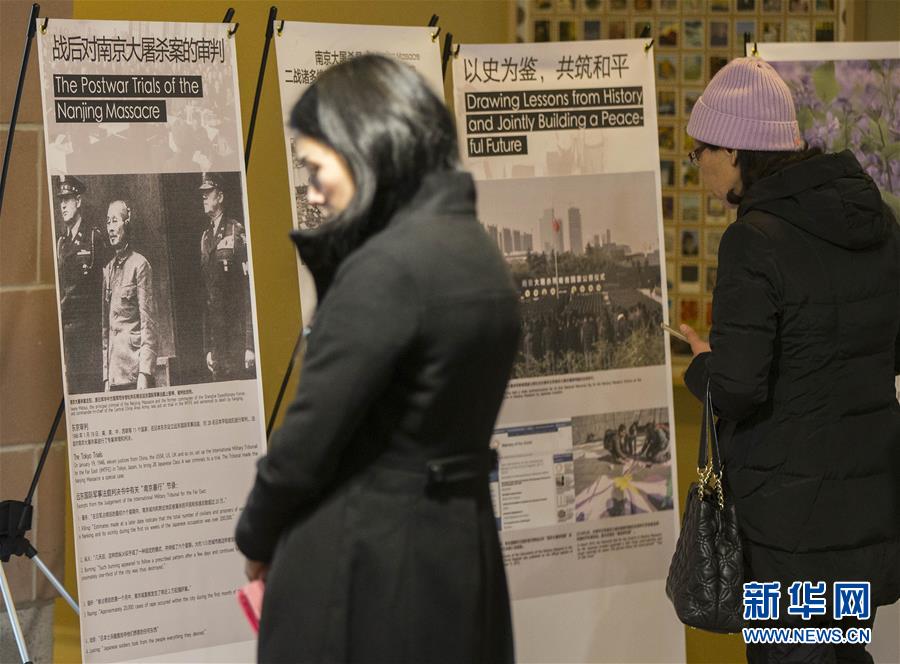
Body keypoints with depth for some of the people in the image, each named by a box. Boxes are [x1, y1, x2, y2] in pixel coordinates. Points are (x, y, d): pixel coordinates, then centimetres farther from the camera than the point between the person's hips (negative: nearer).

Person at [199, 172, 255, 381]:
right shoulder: (205, 238, 15)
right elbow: (205, 294, 16)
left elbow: (249, 290, -10)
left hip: (238, 333, -6)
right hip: (217, 336, 6)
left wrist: (251, 346, -15)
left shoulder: (237, 232, -5)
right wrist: (208, 348, 12)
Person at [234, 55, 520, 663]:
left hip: (365, 561, -9)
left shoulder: (388, 264, -20)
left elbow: (312, 431, -17)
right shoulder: (477, 250, 8)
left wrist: (256, 537, -2)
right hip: (460, 547, 9)